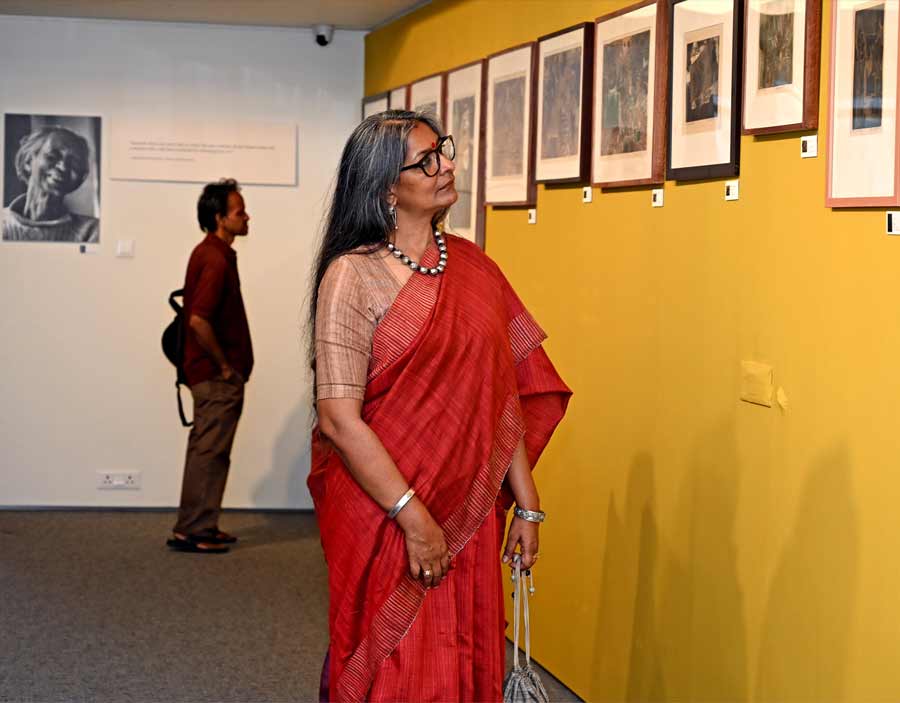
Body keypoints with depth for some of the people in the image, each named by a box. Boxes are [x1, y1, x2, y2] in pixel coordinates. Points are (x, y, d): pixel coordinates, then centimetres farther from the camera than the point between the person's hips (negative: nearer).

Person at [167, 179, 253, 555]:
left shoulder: (207, 253, 13)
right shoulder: (217, 260, -19)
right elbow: (199, 320, -28)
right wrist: (225, 365, -17)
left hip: (210, 372, 10)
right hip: (218, 375, -10)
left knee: (205, 449, 15)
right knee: (211, 452, -4)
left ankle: (198, 527, 23)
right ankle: (194, 531, 1)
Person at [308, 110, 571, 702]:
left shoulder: (471, 266, 8)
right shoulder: (354, 275, -10)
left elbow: (502, 398, 9)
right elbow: (339, 418, -15)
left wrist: (527, 506, 7)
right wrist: (414, 519, -17)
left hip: (470, 514, 5)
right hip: (384, 516, -5)